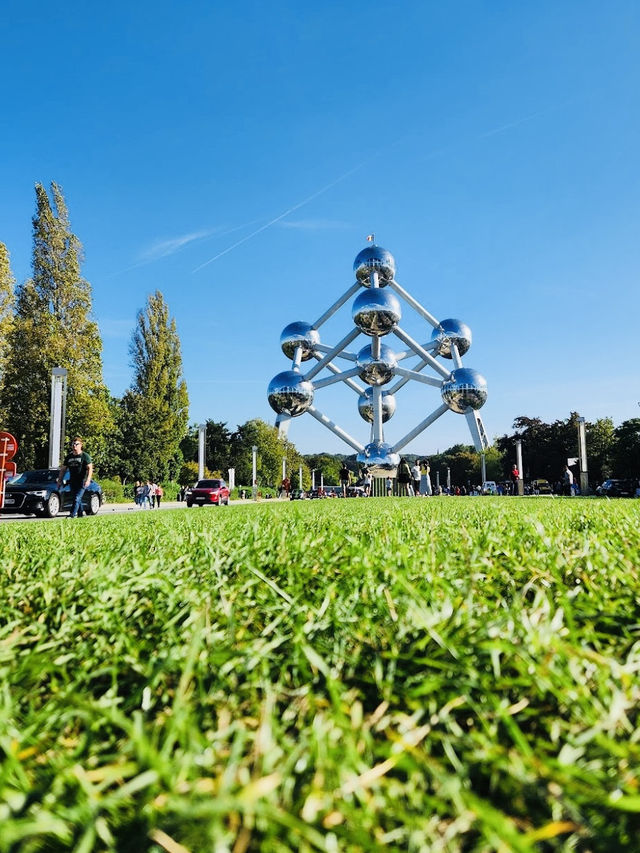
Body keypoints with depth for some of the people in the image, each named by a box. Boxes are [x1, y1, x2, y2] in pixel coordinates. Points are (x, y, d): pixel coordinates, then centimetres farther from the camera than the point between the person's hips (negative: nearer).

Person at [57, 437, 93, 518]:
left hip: (82, 482, -6)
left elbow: (90, 468, -9)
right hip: (72, 481, 6)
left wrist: (88, 480, -20)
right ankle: (80, 513, 23)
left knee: (77, 498, -14)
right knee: (77, 499, 11)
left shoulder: (85, 456, -3)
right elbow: (63, 469, 18)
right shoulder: (69, 456, 13)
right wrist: (59, 480, 12)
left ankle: (72, 515, -17)